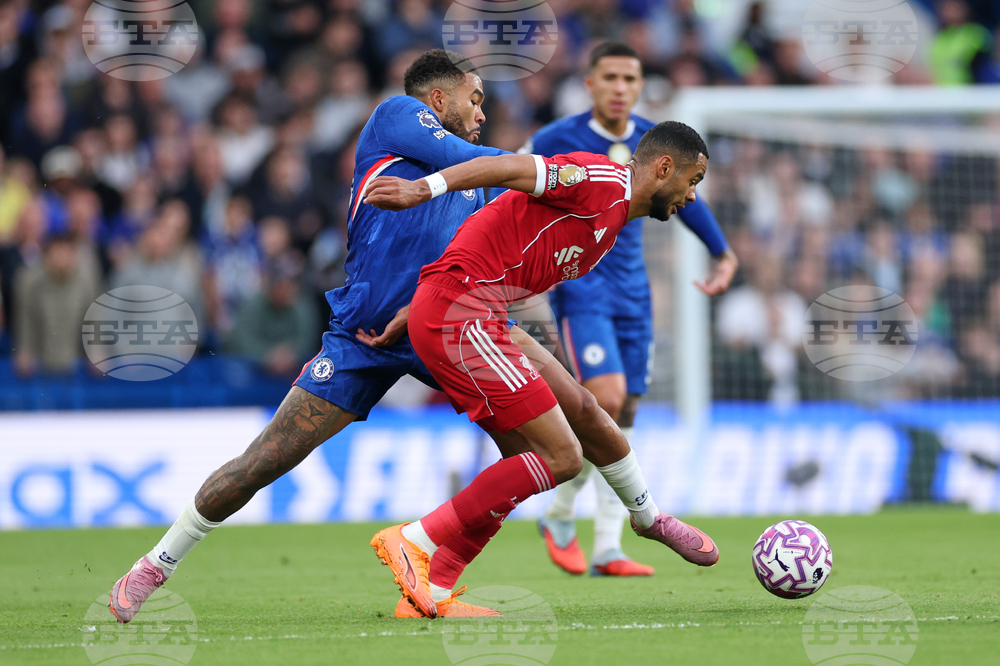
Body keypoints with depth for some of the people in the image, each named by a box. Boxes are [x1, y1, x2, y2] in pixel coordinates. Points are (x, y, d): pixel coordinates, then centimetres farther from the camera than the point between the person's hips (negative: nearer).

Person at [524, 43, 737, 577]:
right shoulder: (556, 141, -10)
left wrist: (723, 253, 25)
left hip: (632, 292, 5)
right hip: (578, 287, -5)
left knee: (623, 416, 3)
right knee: (607, 398, -22)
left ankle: (607, 549, 7)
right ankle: (559, 517, -2)